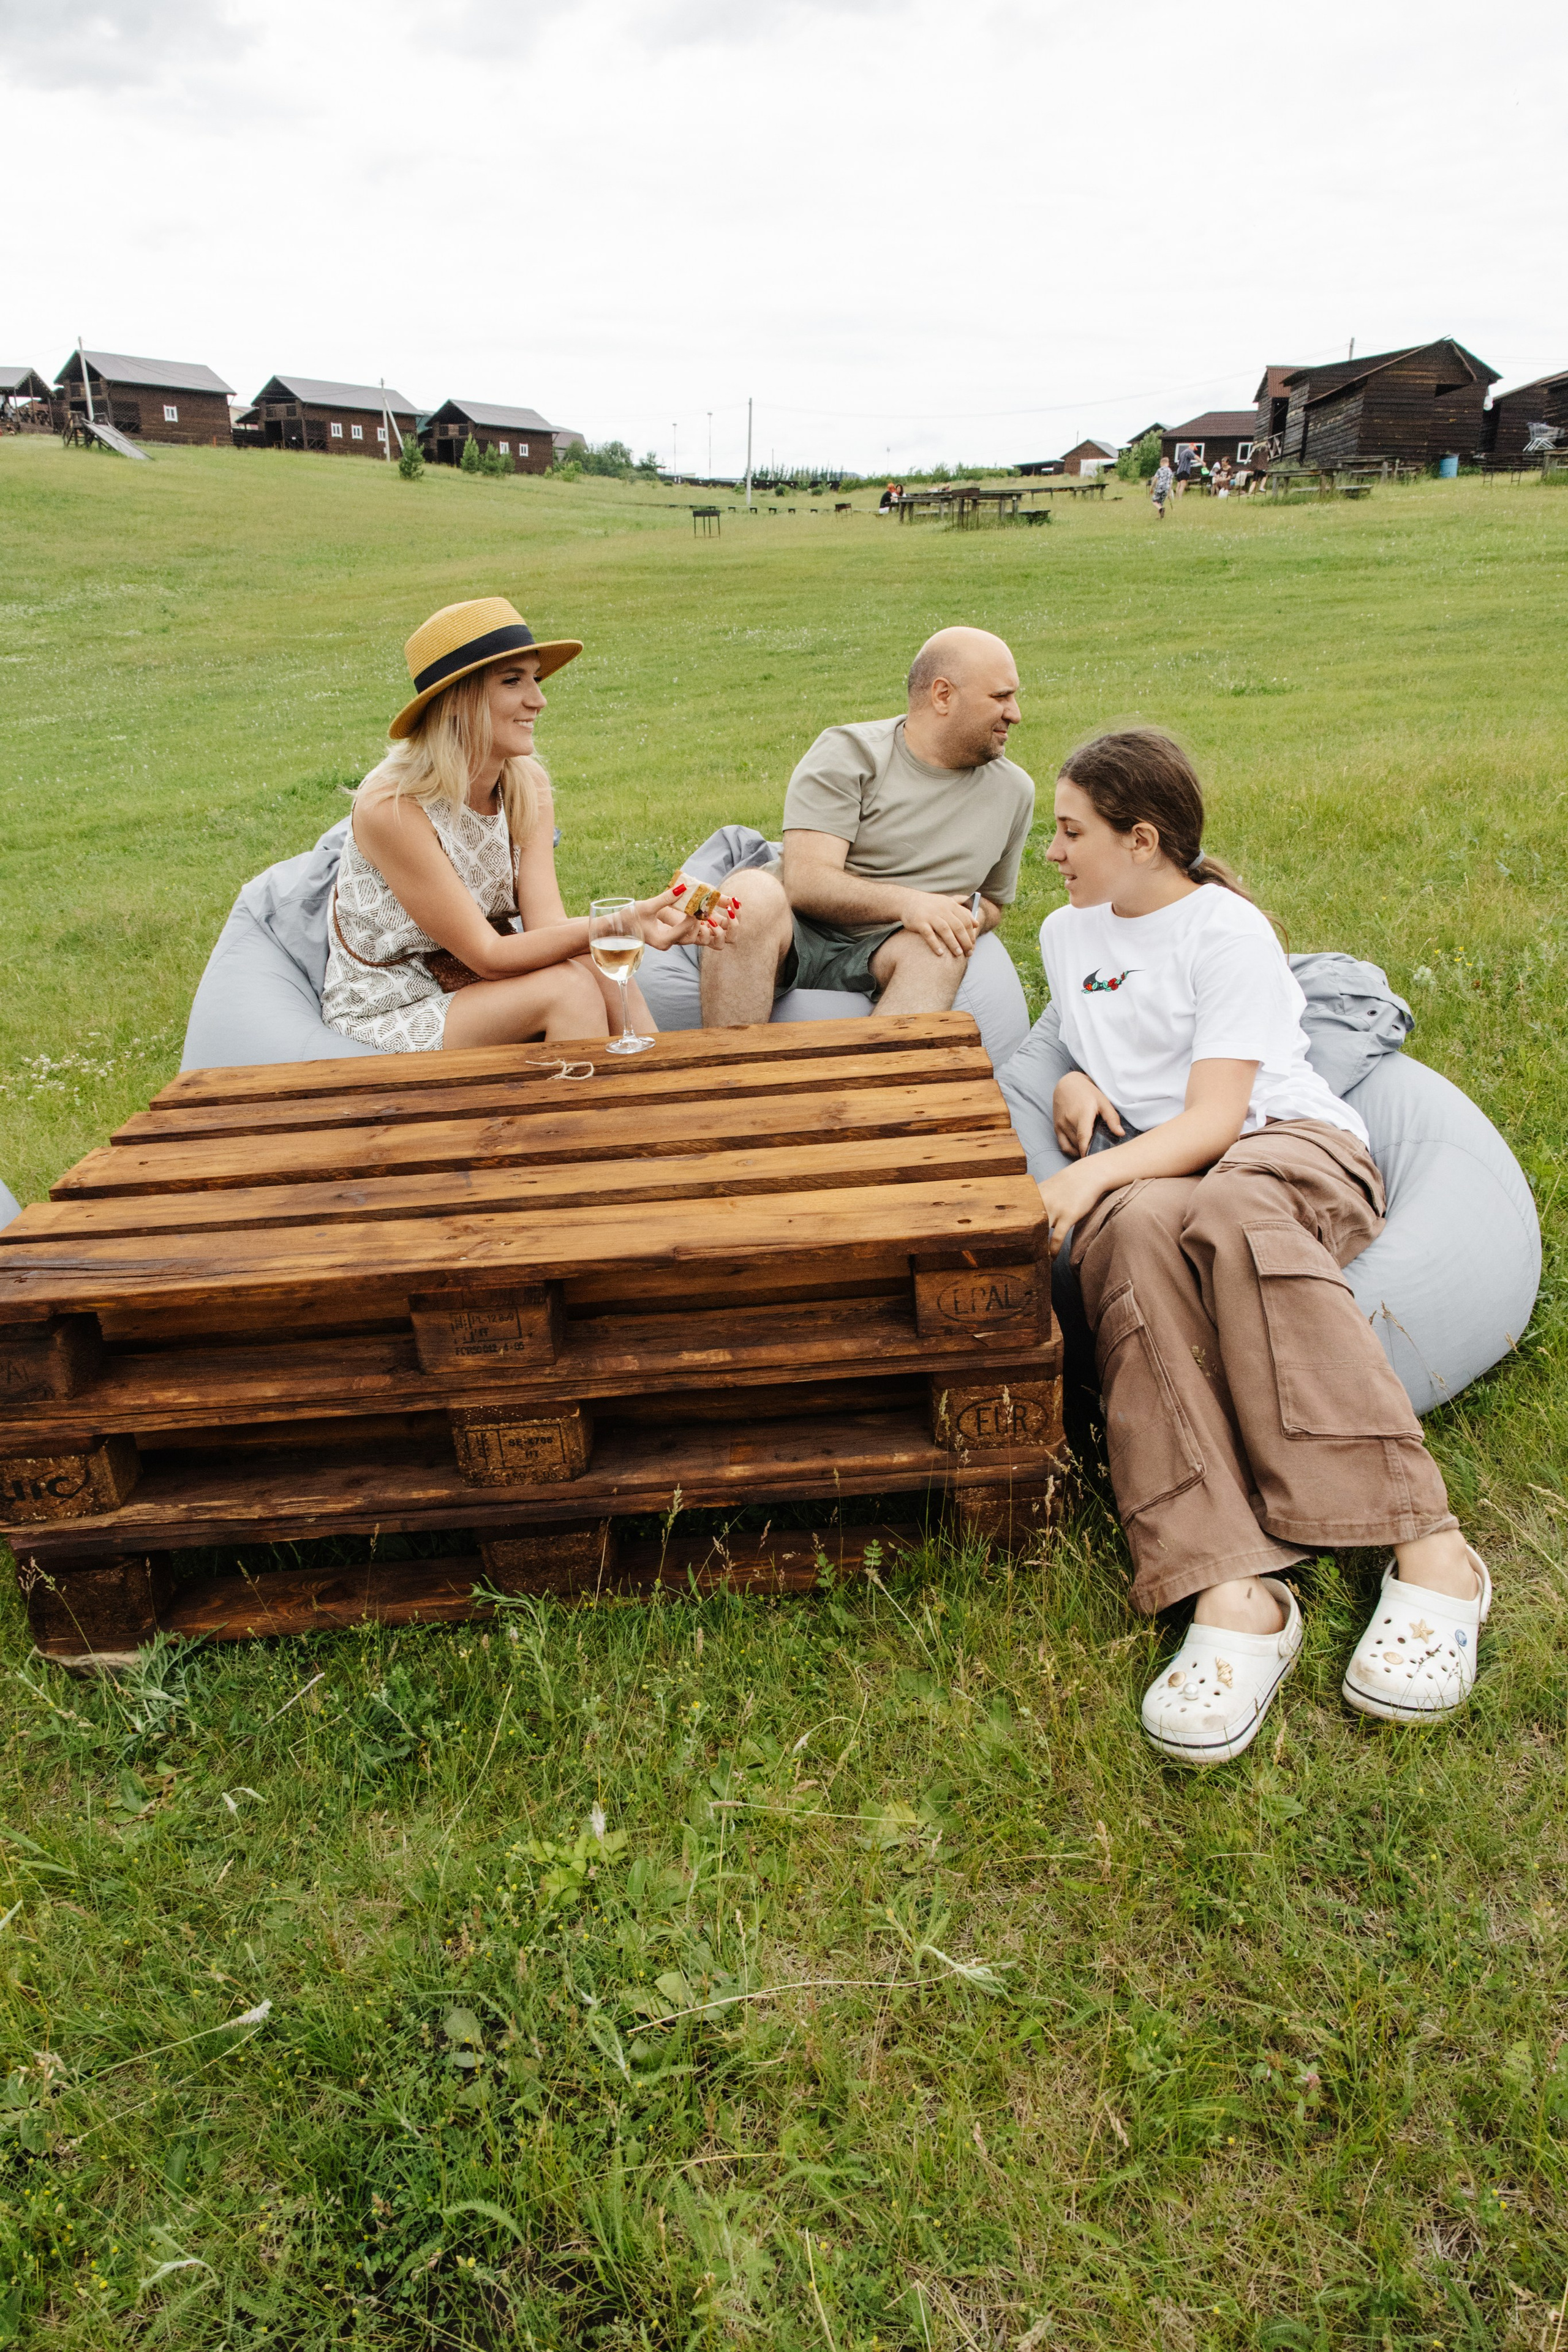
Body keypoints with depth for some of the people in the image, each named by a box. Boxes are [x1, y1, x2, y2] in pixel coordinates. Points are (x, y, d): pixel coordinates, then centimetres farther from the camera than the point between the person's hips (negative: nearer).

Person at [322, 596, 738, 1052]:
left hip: (475, 991, 6)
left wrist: (658, 922, -34)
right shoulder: (391, 807, -23)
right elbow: (488, 955, -23)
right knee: (568, 985, -26)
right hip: (385, 1023, -5)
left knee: (608, 976, -21)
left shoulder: (527, 786, -3)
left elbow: (549, 924, -15)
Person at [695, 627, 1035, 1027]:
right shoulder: (849, 753, -2)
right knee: (752, 891, -37)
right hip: (798, 937, -3)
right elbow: (806, 884, -15)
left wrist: (970, 919, 2)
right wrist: (906, 902, -31)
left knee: (943, 948, -32)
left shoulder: (1013, 791, 14)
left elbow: (993, 902, 28)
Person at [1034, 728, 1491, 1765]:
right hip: (1147, 1168, 4)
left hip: (1290, 1144, -3)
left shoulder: (1227, 930, -2)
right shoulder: (1067, 932, 20)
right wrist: (1076, 1086, 11)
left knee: (1228, 1213, -42)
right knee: (1137, 1232, -37)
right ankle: (1235, 1591, -53)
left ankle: (1429, 1551, -44)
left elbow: (1214, 1118, -13)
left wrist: (1092, 1177, -29)